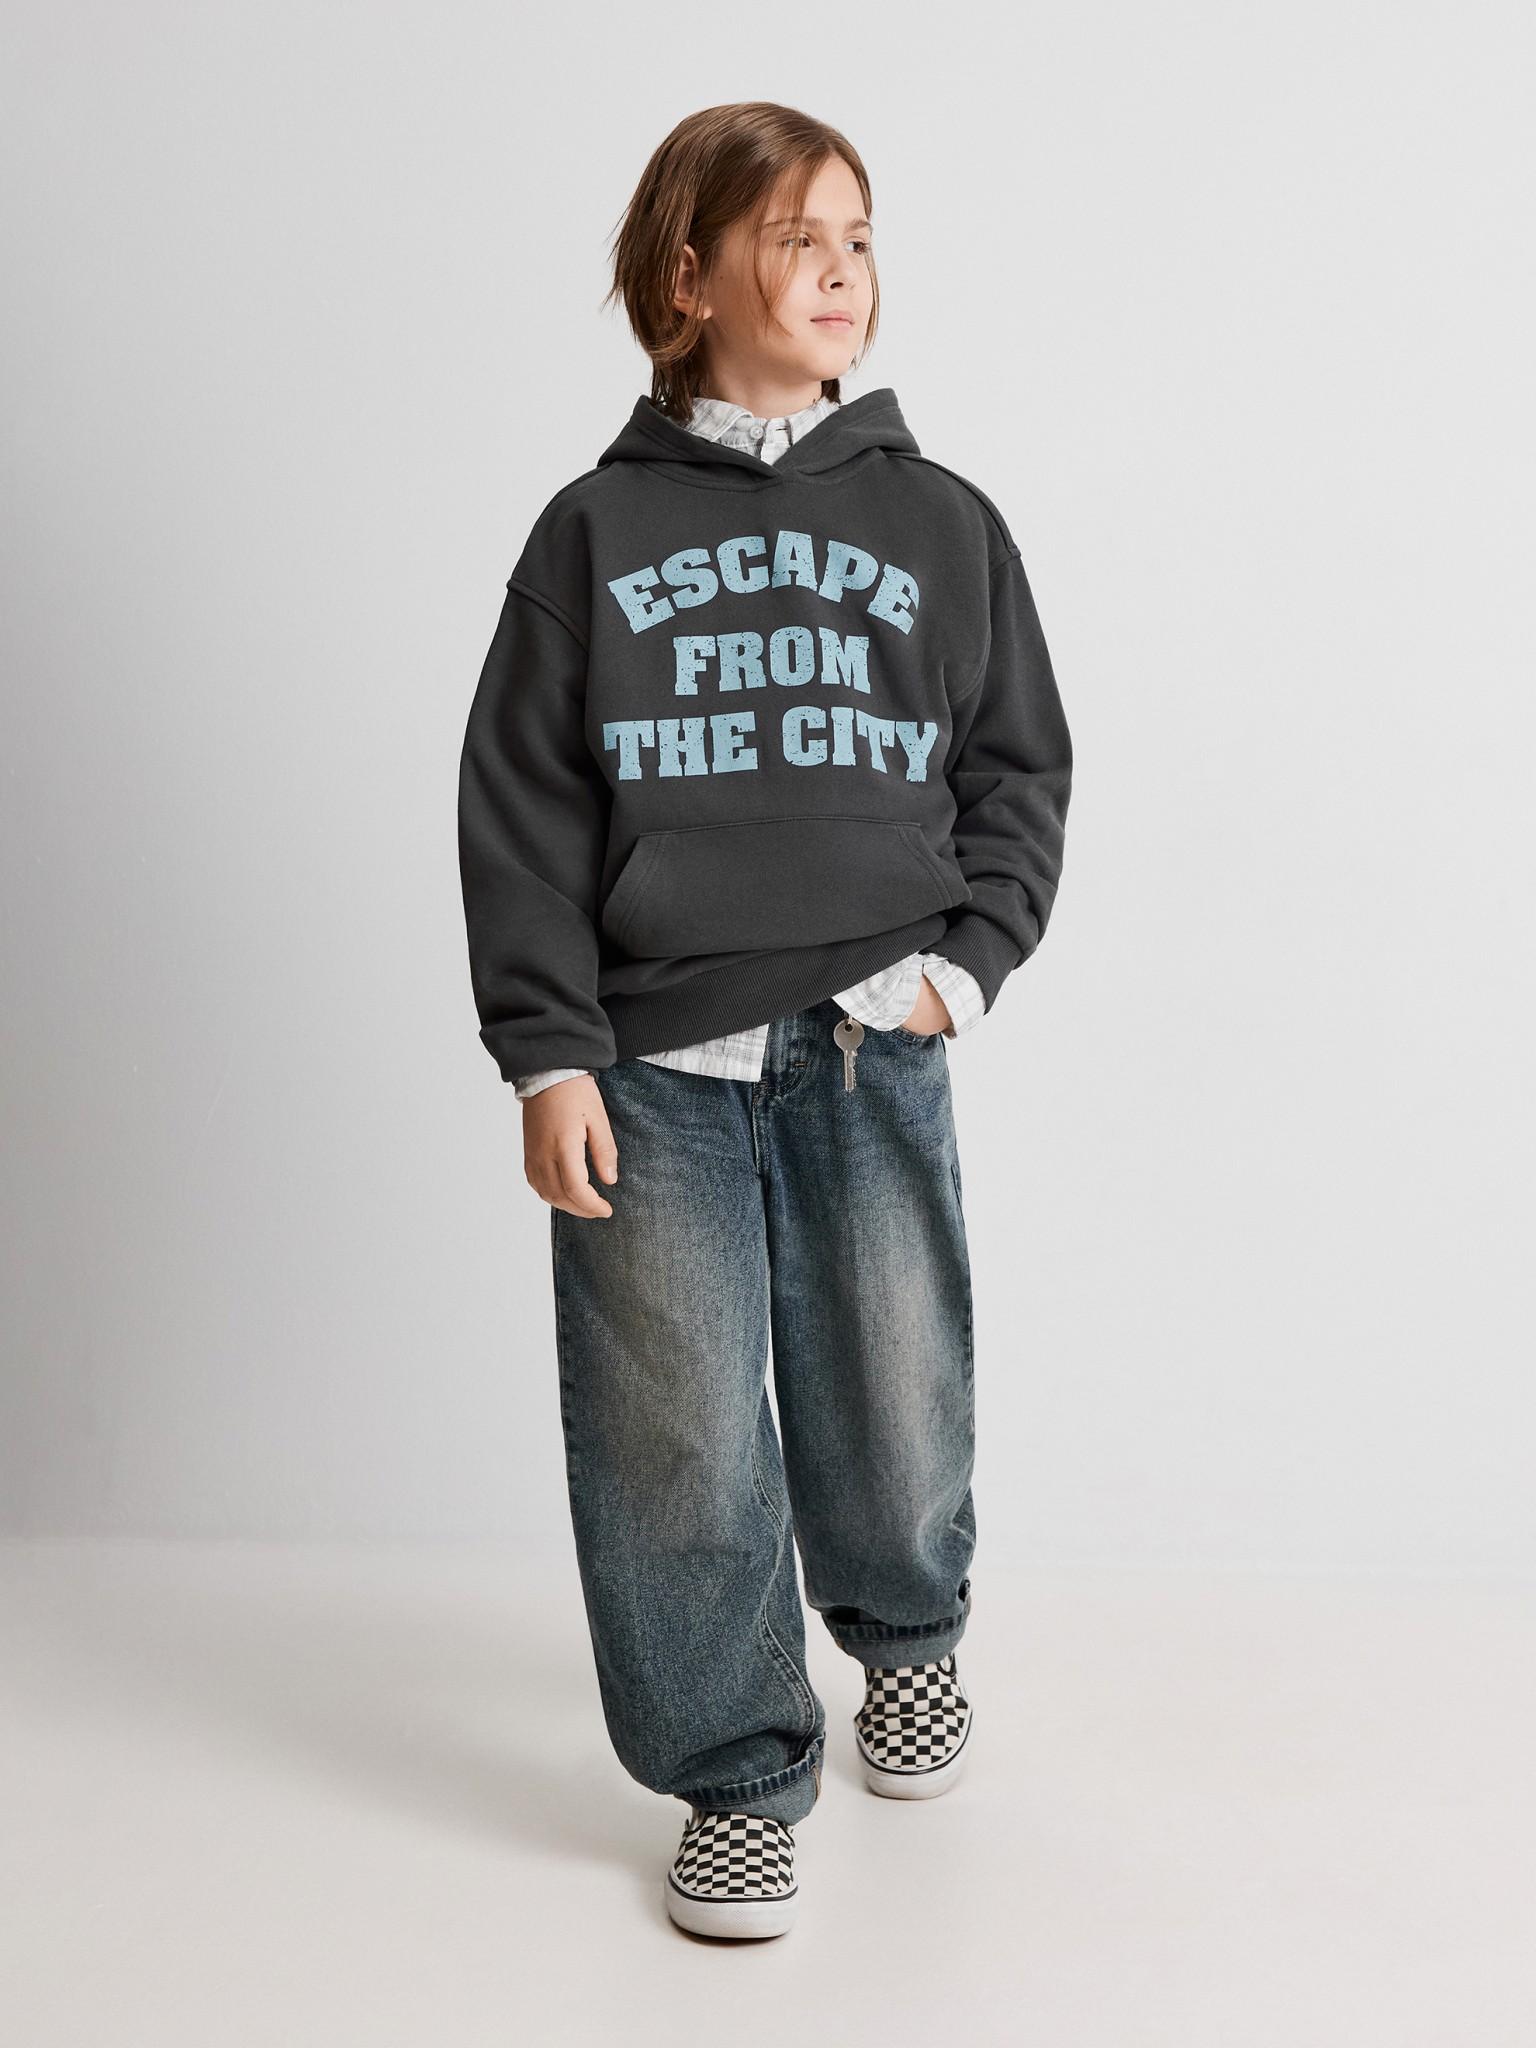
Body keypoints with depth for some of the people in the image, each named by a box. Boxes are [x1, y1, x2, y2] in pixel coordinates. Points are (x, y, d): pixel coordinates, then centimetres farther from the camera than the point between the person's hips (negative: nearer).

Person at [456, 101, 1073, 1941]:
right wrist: (547, 1052, -5)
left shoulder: (940, 523, 10)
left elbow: (1018, 768, 13)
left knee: (893, 1409, 7)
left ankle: (907, 1625, 41)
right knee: (679, 1445, 1)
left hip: (869, 1049, 1)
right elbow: (518, 806, 3)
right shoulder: (598, 530, 6)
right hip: (651, 1064, -1)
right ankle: (736, 1778, 21)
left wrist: (966, 963, -2)